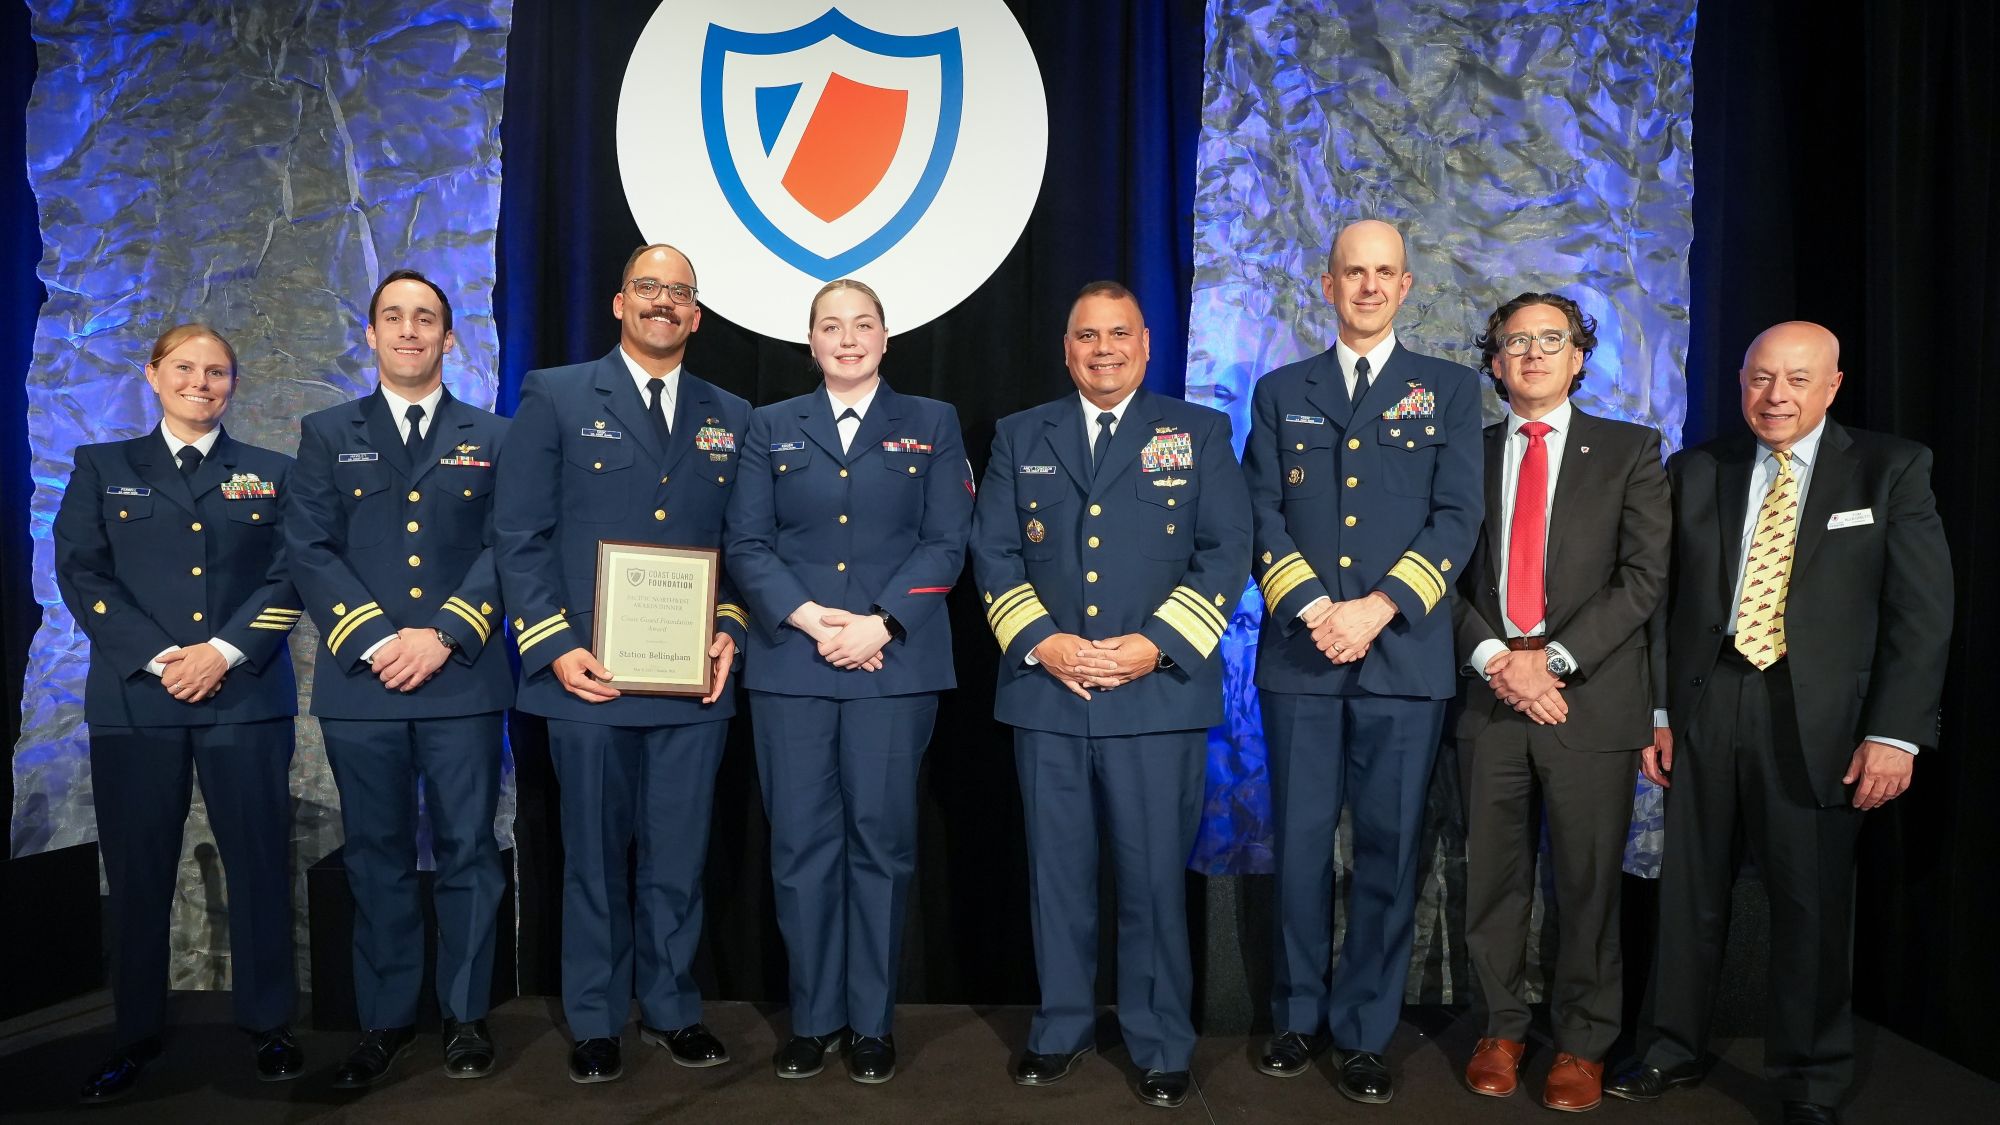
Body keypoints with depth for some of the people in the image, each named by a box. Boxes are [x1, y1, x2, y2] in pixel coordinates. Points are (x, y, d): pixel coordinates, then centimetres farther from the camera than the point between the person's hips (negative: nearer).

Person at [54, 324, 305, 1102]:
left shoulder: (270, 474, 11)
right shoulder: (101, 468, 11)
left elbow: (289, 577, 3)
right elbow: (80, 574, 2)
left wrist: (225, 651, -11)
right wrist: (158, 658, -11)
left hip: (246, 696, 0)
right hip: (134, 700, 1)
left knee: (259, 862, 1)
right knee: (137, 870, 5)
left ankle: (268, 1026, 14)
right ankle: (136, 1037, 19)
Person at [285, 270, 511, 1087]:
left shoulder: (492, 438, 8)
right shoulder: (327, 434, 10)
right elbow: (310, 550, 1)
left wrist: (444, 635, -13)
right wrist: (376, 640, -11)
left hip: (464, 680, -1)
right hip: (361, 681, 1)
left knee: (466, 852, 4)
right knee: (377, 857, 8)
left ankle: (466, 1013, 17)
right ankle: (385, 1019, 20)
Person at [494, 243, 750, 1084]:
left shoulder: (729, 417, 12)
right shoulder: (556, 398, 2)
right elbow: (518, 536, -3)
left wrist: (730, 630, -4)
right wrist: (555, 646, -11)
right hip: (589, 675, -2)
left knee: (678, 856, 10)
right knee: (594, 858, 9)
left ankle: (671, 1010, 27)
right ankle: (595, 1024, 24)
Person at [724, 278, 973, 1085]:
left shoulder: (931, 424, 10)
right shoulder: (772, 428, 13)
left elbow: (946, 542, 1)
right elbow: (746, 544, 4)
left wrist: (881, 624, -12)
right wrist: (809, 617, -12)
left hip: (895, 663, -1)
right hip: (790, 663, 1)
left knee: (880, 841, 4)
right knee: (801, 844, 4)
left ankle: (872, 1023, 16)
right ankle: (813, 1017, 18)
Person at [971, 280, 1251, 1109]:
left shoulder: (1200, 434, 7)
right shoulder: (1020, 436, 12)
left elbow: (1225, 551, -1)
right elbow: (993, 550, 6)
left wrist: (1156, 643, -12)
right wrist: (1039, 640, -9)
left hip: (1159, 692, -2)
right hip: (1045, 690, 2)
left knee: (1154, 876, 2)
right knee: (1057, 870, 11)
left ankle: (1160, 1045, 18)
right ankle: (1060, 1027, 26)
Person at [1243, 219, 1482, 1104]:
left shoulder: (1449, 390, 9)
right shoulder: (1281, 392, 12)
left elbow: (1457, 517, -1)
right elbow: (1263, 515, 4)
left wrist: (1378, 608, -13)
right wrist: (1312, 609, -11)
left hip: (1403, 657, -1)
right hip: (1298, 656, 1)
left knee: (1388, 849, 4)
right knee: (1300, 844, 7)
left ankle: (1365, 1032, 17)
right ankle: (1298, 1017, 22)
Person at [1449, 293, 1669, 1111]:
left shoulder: (1630, 451, 5)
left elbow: (1644, 575, -3)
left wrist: (1553, 658, -12)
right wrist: (1493, 659, -10)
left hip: (1591, 698, -1)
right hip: (1489, 696, 2)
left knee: (1588, 884, 6)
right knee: (1494, 880, 8)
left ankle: (1583, 1044, 22)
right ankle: (1502, 1028, 25)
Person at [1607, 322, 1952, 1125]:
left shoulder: (1891, 470, 2)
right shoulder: (1694, 472, 7)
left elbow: (1920, 611, -3)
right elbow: (1665, 600, 7)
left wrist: (1895, 732, -9)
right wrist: (1654, 710, 1)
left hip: (1816, 719, -2)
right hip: (1703, 707, 2)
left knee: (1812, 903, 6)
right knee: (1689, 889, 11)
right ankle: (1672, 1051, 27)